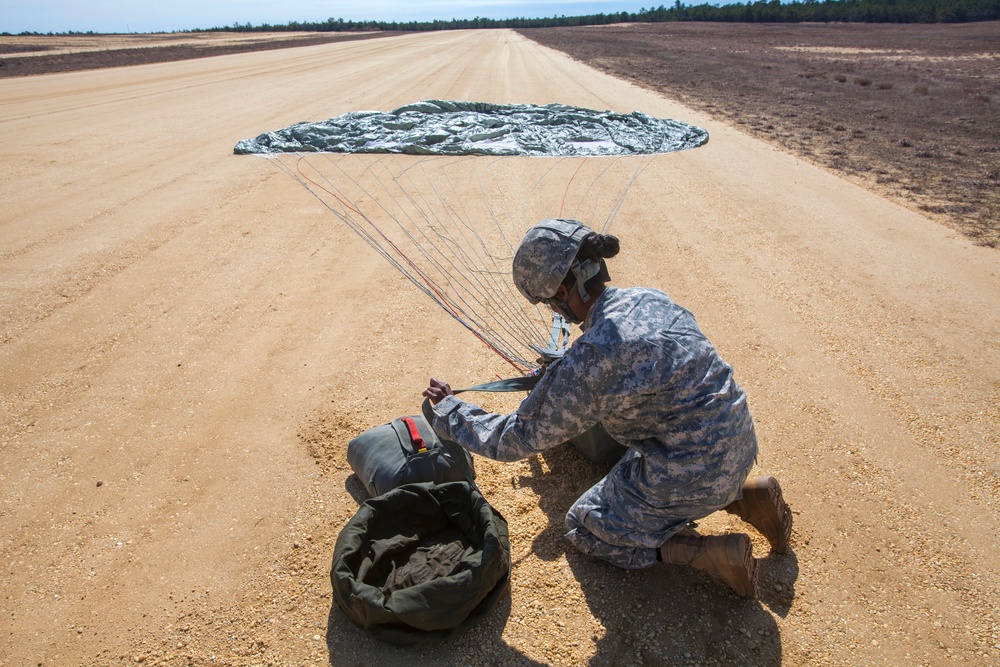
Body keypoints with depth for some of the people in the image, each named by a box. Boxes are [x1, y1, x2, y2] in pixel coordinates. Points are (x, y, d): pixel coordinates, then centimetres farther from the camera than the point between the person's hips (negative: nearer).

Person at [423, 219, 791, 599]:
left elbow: (517, 440, -15)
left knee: (583, 529, 15)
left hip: (692, 478, -7)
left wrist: (448, 408, 0)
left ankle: (712, 553, 3)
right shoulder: (650, 298, -3)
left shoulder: (587, 363, -27)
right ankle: (746, 497, 18)